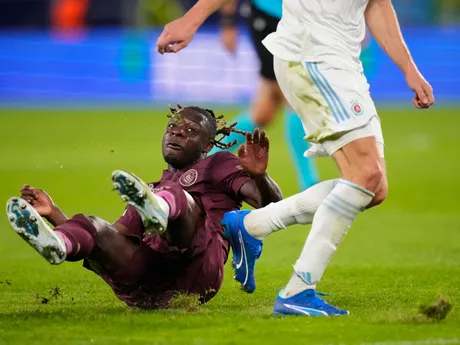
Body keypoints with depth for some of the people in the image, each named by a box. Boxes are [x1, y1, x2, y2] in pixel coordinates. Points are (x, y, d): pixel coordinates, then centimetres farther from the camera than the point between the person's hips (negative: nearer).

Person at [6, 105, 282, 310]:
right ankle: (56, 244, -49)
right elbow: (111, 240, 31)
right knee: (93, 227, -13)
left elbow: (271, 203, 5)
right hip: (148, 292, 5)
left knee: (178, 197, -28)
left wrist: (259, 175, -20)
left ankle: (158, 209, -66)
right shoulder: (155, 189, 38)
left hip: (196, 272, -5)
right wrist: (54, 214, 18)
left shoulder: (218, 165, 22)